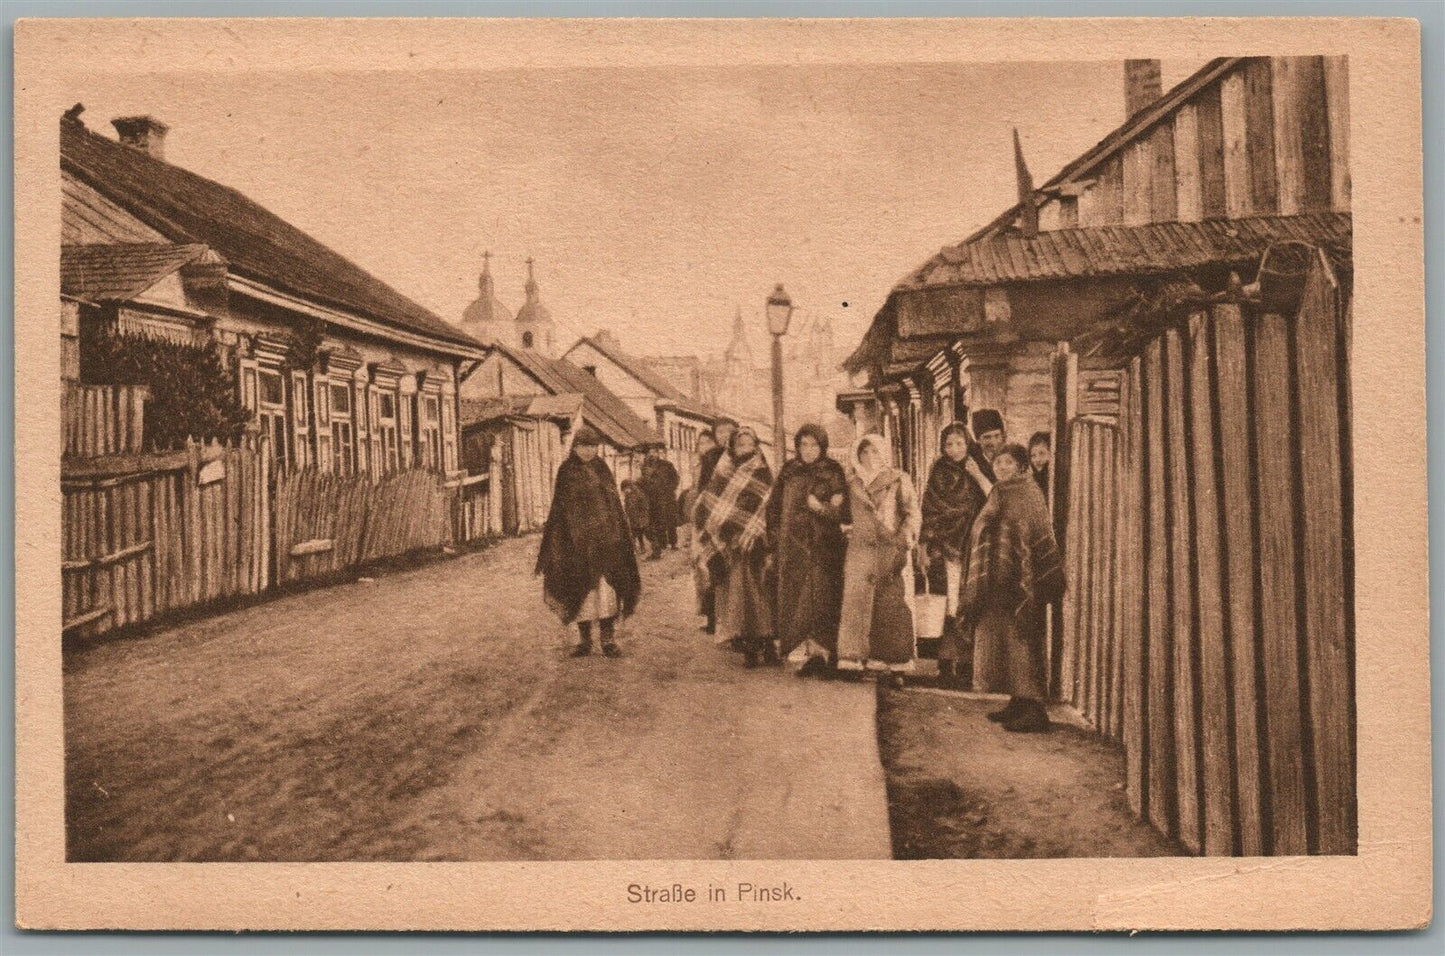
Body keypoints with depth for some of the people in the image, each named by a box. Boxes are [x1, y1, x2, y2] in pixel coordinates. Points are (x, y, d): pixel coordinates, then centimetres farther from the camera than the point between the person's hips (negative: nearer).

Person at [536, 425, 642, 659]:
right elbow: (559, 508, 3)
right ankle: (584, 640, 12)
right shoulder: (566, 471, 4)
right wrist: (553, 541, -2)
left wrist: (619, 537, 6)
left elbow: (615, 505, 12)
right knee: (581, 589, 2)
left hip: (605, 539, 1)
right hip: (577, 541, -1)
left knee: (606, 587, -4)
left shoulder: (602, 469, 10)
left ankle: (609, 640, 0)